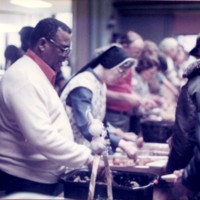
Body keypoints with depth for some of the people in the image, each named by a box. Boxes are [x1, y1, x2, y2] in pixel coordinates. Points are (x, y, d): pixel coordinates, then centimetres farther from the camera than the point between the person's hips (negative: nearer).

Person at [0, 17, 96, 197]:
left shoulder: (39, 75, 16)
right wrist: (87, 158, -22)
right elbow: (41, 137, -28)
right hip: (26, 182, -10)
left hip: (44, 178, 10)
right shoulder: (24, 78, -18)